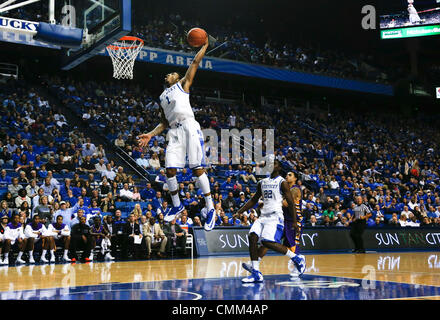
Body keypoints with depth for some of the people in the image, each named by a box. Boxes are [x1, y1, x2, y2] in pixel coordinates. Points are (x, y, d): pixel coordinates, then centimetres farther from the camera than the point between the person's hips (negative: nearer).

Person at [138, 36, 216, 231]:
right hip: (174, 132, 5)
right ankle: (177, 206, 18)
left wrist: (205, 45, 13)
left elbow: (195, 62, 8)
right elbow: (164, 123, 25)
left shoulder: (183, 84, 15)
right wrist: (150, 135, 13)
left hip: (189, 127, -5)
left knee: (197, 169, -11)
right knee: (170, 170, -2)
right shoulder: (162, 97, 28)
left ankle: (210, 209, -6)